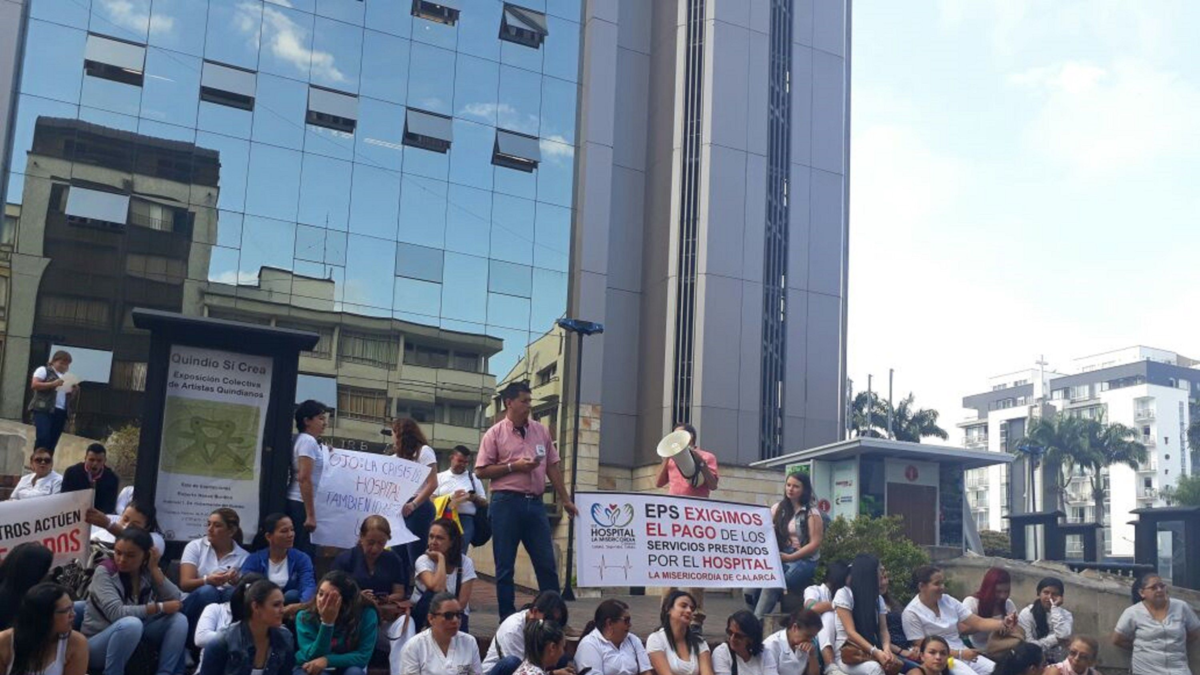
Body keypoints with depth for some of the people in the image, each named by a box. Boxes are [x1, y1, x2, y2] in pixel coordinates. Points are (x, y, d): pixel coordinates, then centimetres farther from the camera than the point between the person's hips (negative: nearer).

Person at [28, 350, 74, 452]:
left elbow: (70, 395, 23)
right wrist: (53, 384, -18)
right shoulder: (43, 370, 5)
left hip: (61, 412, 6)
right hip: (43, 410, -5)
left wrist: (73, 390, 1)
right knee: (42, 438, -18)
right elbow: (34, 385, -8)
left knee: (52, 443, 0)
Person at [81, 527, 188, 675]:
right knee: (131, 623, -35)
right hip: (97, 645, -5)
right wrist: (160, 607, -23)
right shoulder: (104, 571, -16)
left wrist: (154, 569, -18)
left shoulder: (147, 572, -2)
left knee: (179, 620, -14)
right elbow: (116, 613, -29)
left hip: (134, 637, 6)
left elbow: (175, 601, -14)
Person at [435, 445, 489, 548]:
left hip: (466, 519, 0)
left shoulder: (474, 478, 16)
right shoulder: (440, 477, 15)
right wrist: (450, 498, -12)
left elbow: (484, 503, 14)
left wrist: (474, 498, -8)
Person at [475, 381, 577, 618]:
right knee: (505, 565, 3)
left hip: (535, 502, 4)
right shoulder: (495, 434, -1)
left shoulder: (541, 431, 11)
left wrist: (565, 499, 14)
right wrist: (514, 467, -13)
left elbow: (552, 467, 15)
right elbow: (481, 471, -4)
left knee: (547, 563, 4)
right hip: (506, 503, -4)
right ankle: (507, 618, 12)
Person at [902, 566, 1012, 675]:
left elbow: (977, 622, 4)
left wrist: (1003, 624, -15)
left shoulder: (948, 601, 8)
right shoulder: (912, 613, -9)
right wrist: (959, 654, -17)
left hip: (964, 654, 6)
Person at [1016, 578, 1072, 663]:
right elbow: (1028, 646, -11)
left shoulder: (1066, 615, 5)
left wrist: (1055, 608, -10)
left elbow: (1064, 636, -16)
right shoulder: (1027, 613, -3)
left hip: (1057, 663, 1)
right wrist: (1055, 639, -13)